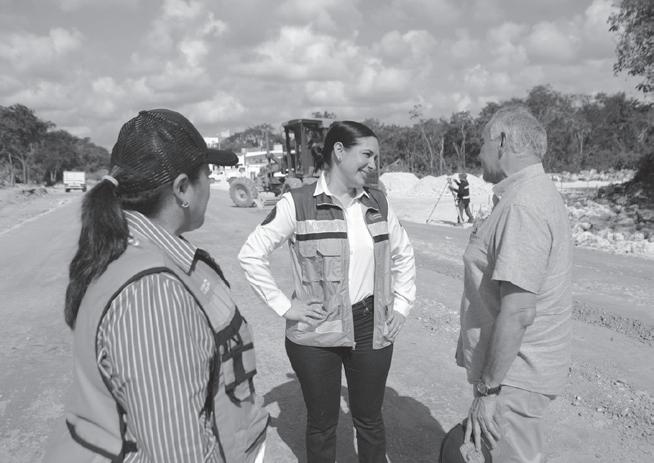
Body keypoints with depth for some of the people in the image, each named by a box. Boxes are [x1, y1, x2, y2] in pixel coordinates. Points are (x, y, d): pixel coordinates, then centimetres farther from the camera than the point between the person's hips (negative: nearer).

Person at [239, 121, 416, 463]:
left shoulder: (378, 203, 3)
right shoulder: (297, 203, -11)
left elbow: (403, 254, 15)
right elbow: (251, 255, -9)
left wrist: (401, 306, 8)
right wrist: (284, 307, -11)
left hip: (372, 330, 4)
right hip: (316, 335, -3)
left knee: (369, 420, 18)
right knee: (322, 423, 15)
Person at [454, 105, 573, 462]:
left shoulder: (522, 207, -24)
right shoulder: (538, 193, 11)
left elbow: (518, 312, -28)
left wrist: (488, 389, -21)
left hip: (514, 375, -10)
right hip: (521, 365, 10)